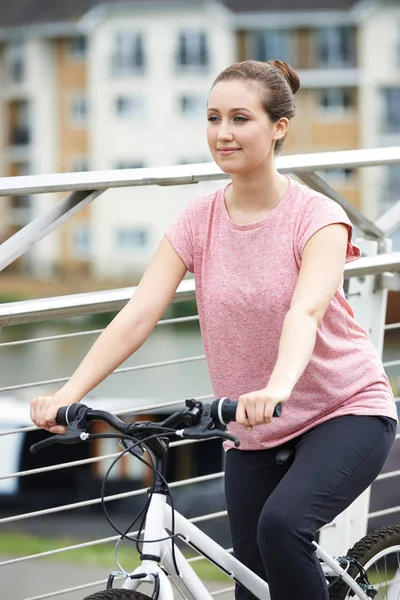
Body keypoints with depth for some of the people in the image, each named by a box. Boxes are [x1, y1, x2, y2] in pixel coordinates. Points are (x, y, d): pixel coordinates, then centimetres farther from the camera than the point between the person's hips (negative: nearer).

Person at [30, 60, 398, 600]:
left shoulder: (317, 217, -14)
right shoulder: (197, 222, -3)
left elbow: (305, 312, -32)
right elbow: (137, 316, -12)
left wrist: (276, 389, -51)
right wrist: (68, 393, -26)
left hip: (347, 412, -5)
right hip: (253, 432, 5)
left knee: (282, 524, -31)